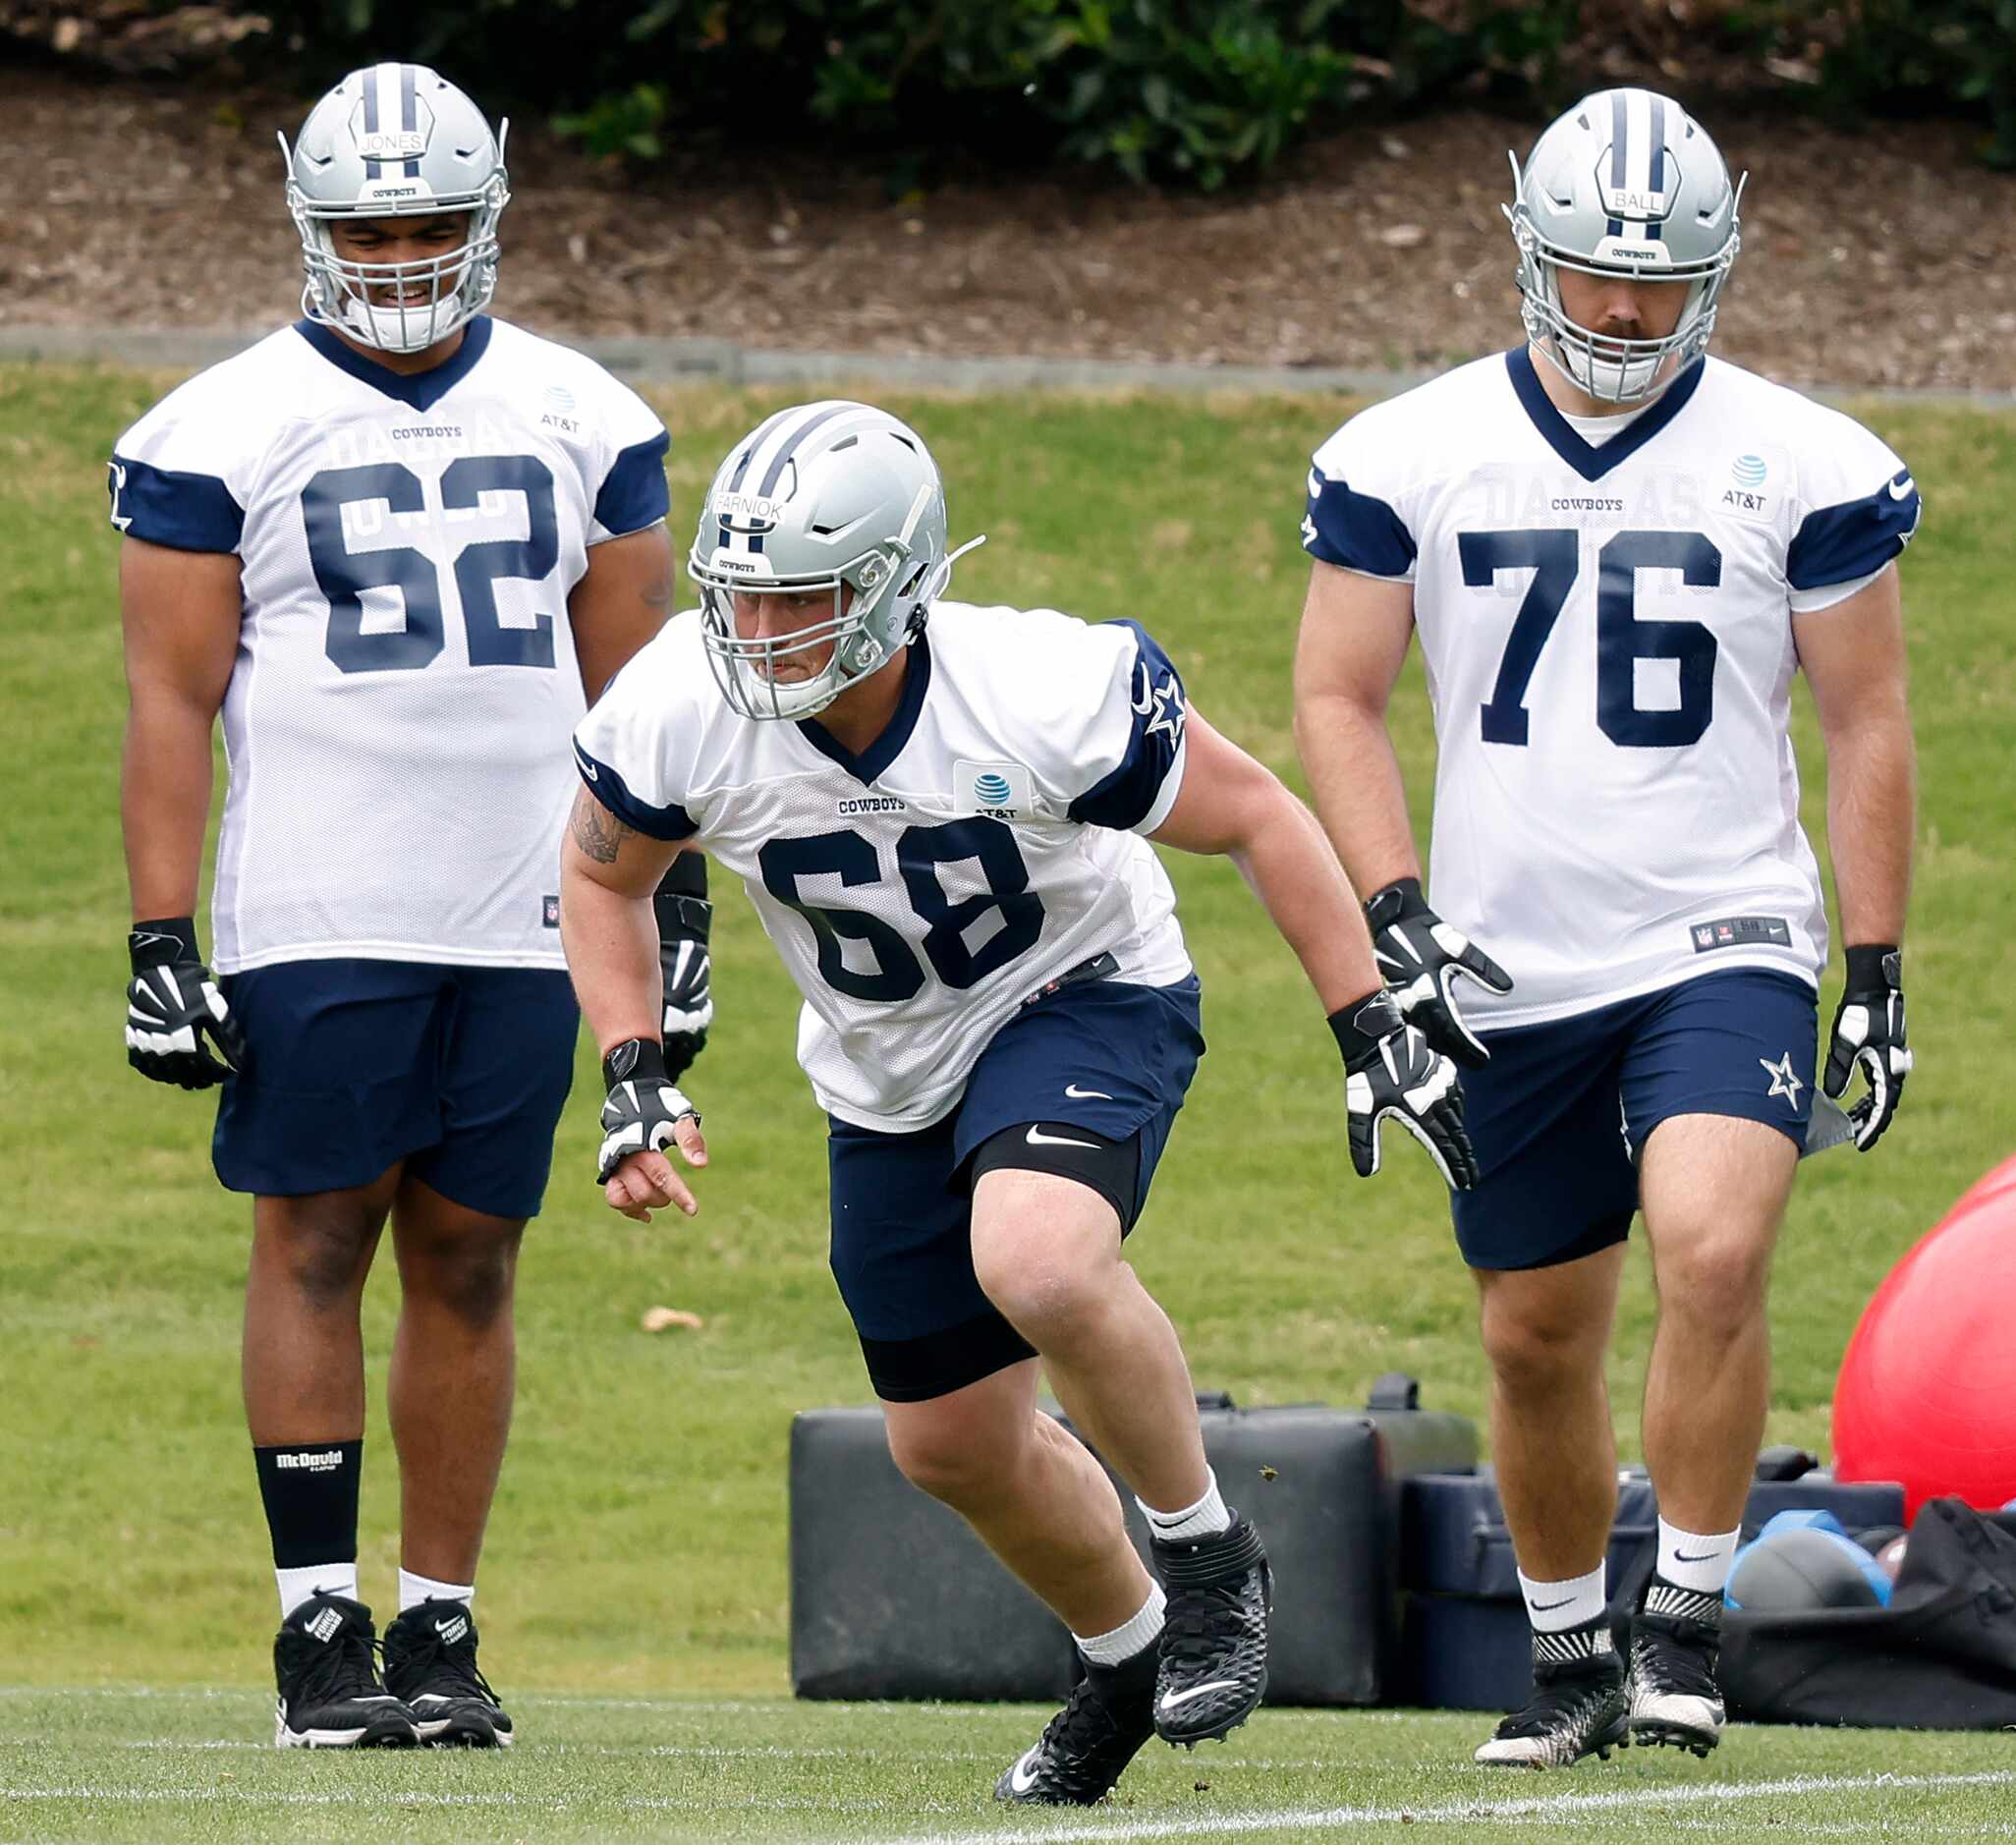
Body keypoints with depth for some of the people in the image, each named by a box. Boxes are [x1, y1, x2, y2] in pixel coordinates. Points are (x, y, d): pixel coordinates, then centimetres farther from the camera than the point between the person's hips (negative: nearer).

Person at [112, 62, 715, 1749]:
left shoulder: (582, 421, 10)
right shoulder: (227, 430, 0)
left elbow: (632, 682, 13)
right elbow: (173, 700, -1)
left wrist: (675, 905, 7)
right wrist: (162, 942, -7)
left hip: (525, 916, 3)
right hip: (313, 916, -3)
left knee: (468, 1261, 4)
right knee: (316, 1243, -5)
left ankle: (439, 1626, 8)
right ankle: (320, 1627, -2)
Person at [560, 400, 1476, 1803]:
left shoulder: (1038, 699, -32)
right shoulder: (681, 716, -23)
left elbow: (1256, 817, -16)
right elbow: (604, 880, 0)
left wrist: (1374, 1028, -15)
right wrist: (634, 1080, -11)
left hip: (1080, 999, -5)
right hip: (890, 1080, 5)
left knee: (1036, 1265, -35)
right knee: (954, 1442, 12)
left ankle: (1207, 1553, -10)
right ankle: (1131, 1649, 41)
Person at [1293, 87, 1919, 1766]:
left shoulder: (1801, 465, -2)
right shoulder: (1410, 458, 1)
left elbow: (1867, 723, 3)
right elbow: (1337, 696, 4)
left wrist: (1879, 975, 0)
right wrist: (1395, 920, -8)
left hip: (1724, 944, -2)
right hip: (1508, 974, 2)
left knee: (1714, 1250, -24)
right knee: (1537, 1336, 8)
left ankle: (1686, 1627, -11)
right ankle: (1571, 1660, 27)